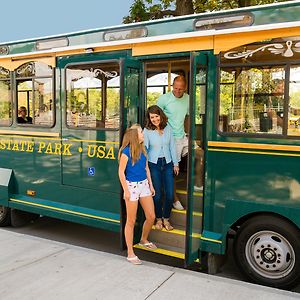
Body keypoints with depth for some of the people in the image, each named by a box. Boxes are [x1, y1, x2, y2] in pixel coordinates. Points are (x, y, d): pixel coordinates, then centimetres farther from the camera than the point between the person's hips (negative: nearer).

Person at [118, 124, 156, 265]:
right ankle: (130, 253, 14)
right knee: (131, 221, 2)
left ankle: (144, 240, 39)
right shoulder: (126, 151, -14)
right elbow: (121, 172, -13)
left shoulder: (142, 149, 7)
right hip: (132, 185, -7)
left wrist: (151, 185, 16)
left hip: (144, 184, 7)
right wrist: (126, 190, -15)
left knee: (151, 217, 11)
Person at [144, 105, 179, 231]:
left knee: (170, 194, 2)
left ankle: (166, 219, 22)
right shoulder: (147, 131, -6)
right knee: (157, 194, 3)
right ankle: (158, 219, 24)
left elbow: (172, 146, 7)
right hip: (154, 164, -2)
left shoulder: (168, 128, 2)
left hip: (167, 163, 2)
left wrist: (175, 163, 8)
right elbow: (144, 148, -7)